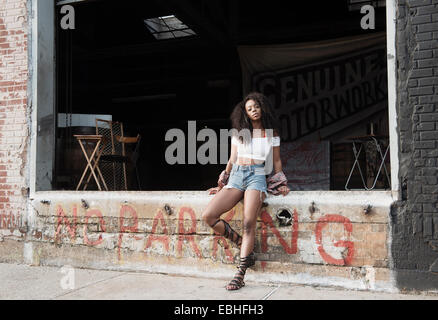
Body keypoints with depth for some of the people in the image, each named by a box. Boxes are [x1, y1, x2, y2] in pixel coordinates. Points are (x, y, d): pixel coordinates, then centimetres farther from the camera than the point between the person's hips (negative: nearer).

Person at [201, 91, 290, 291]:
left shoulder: (271, 134, 13)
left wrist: (280, 185, 9)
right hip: (236, 176, 3)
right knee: (208, 216, -17)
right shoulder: (239, 132, 17)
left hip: (257, 176, -3)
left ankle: (240, 274, -20)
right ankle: (242, 245, -3)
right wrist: (222, 184, 18)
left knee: (248, 223, -23)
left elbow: (276, 161, 17)